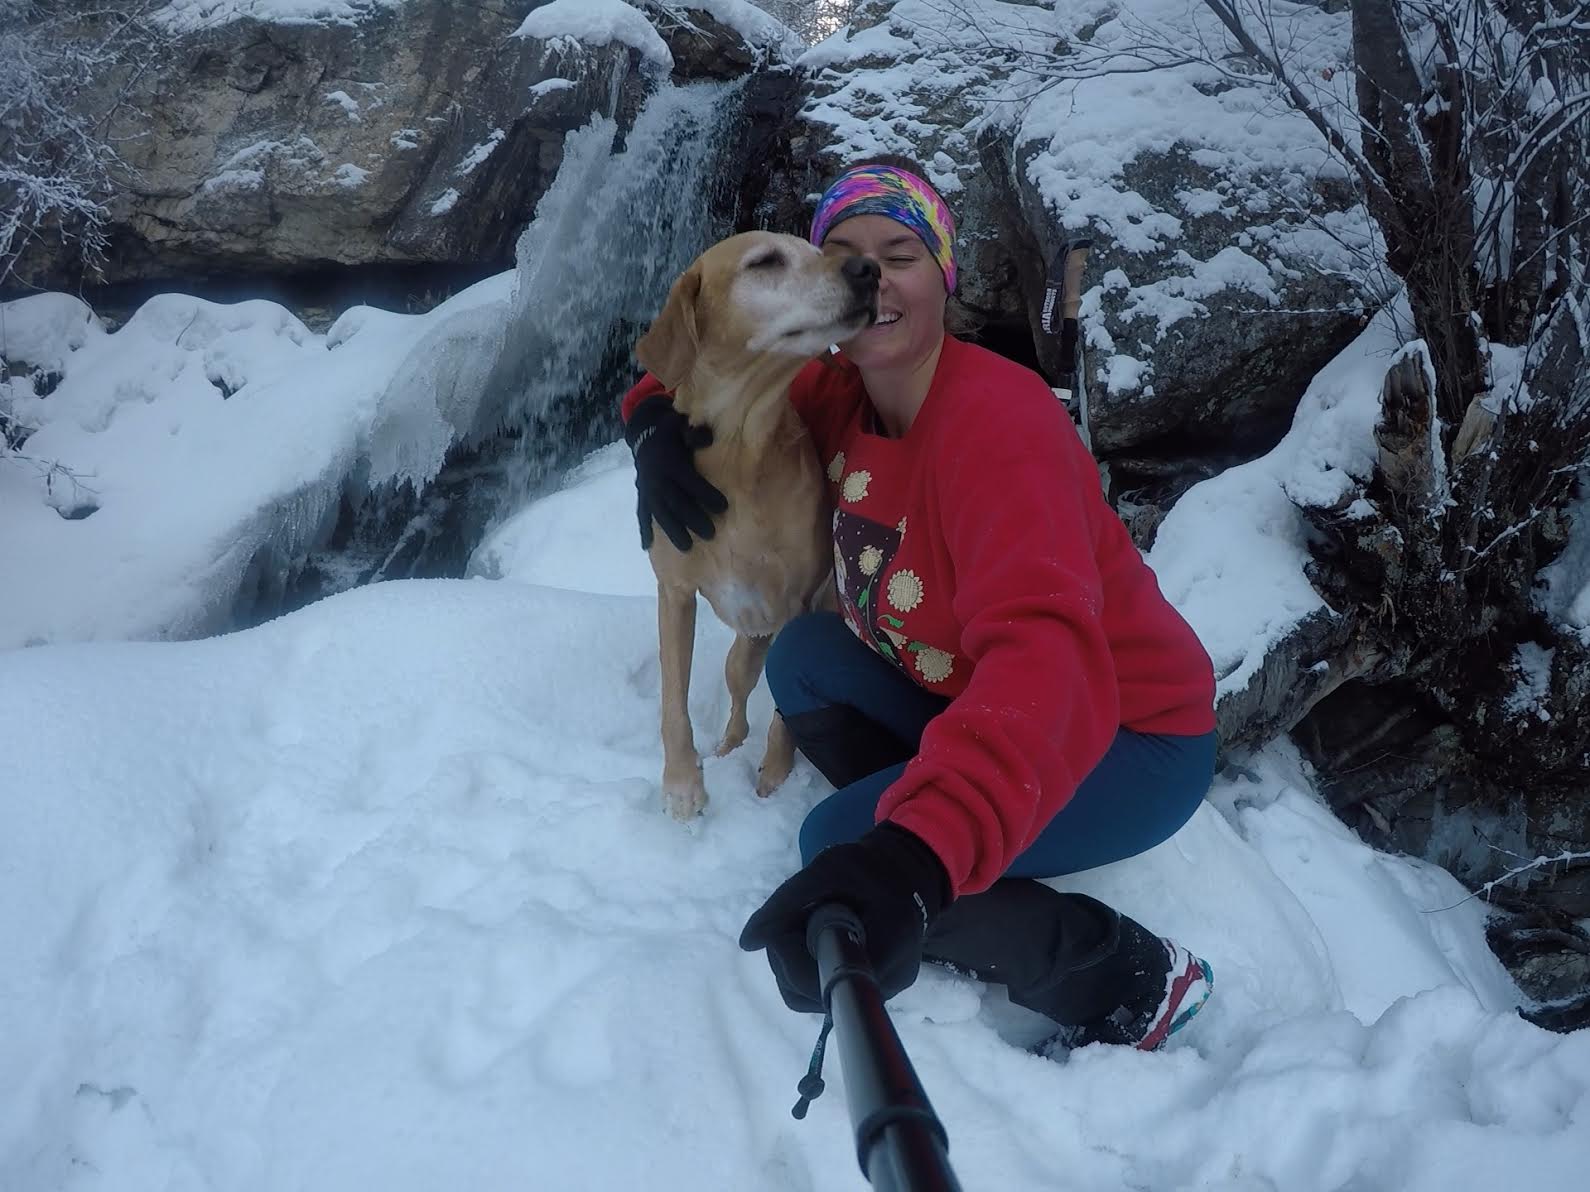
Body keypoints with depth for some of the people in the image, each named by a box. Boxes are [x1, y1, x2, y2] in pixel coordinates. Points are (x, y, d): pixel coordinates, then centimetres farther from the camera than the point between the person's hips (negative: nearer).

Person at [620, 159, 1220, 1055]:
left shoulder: (997, 419, -29)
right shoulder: (841, 394, -5)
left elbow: (1046, 654, -45)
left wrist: (916, 854, -62)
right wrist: (658, 419, -14)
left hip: (1130, 738, -8)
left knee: (840, 843, -22)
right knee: (805, 655, -4)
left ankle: (1138, 985, -4)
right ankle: (976, 903, -2)